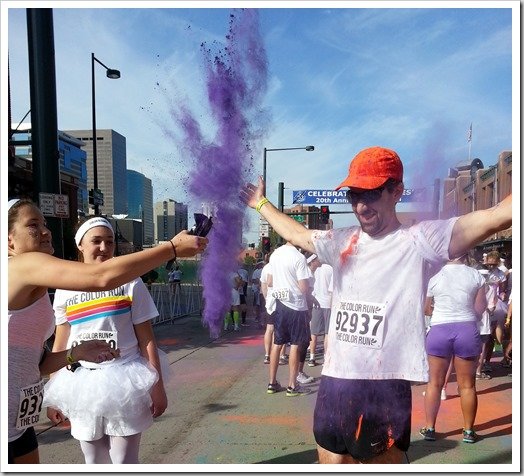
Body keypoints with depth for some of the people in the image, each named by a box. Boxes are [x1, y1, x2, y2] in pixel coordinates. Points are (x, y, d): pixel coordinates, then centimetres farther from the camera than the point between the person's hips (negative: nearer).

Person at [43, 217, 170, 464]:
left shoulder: (130, 283, -5)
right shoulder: (65, 290, 3)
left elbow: (147, 340, -3)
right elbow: (59, 345, 8)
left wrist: (157, 387, -4)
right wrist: (54, 396, 8)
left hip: (124, 382, -2)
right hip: (82, 385, 3)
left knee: (124, 461, 5)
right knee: (94, 461, 15)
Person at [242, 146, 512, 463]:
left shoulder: (420, 241, -7)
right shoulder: (341, 242, 9)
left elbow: (498, 215, -16)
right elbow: (296, 234, 26)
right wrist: (262, 204, 36)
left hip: (386, 390, -5)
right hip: (333, 386, 6)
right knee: (331, 460, 20)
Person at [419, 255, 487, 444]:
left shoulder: (435, 277, -1)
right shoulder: (476, 275, -1)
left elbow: (427, 309, 5)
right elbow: (480, 308, 3)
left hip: (439, 331, 0)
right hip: (467, 330, 0)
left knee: (435, 383, 10)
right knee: (467, 385, 11)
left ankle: (429, 428, 16)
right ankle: (468, 431, 19)